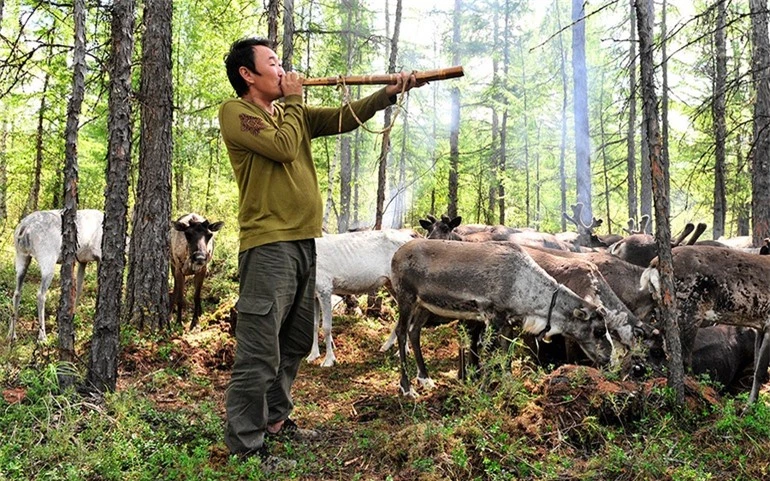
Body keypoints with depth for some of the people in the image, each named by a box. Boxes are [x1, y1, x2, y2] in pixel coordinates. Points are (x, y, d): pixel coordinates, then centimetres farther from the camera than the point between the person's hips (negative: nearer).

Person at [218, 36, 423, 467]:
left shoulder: (291, 112, 19)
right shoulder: (235, 112, -4)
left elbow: (344, 117, 12)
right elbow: (283, 147, -17)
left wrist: (390, 93, 0)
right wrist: (293, 98, -2)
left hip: (304, 242, 8)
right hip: (269, 245, -8)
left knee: (295, 345, 17)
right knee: (260, 354, -7)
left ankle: (275, 418, 31)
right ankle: (244, 446, 2)